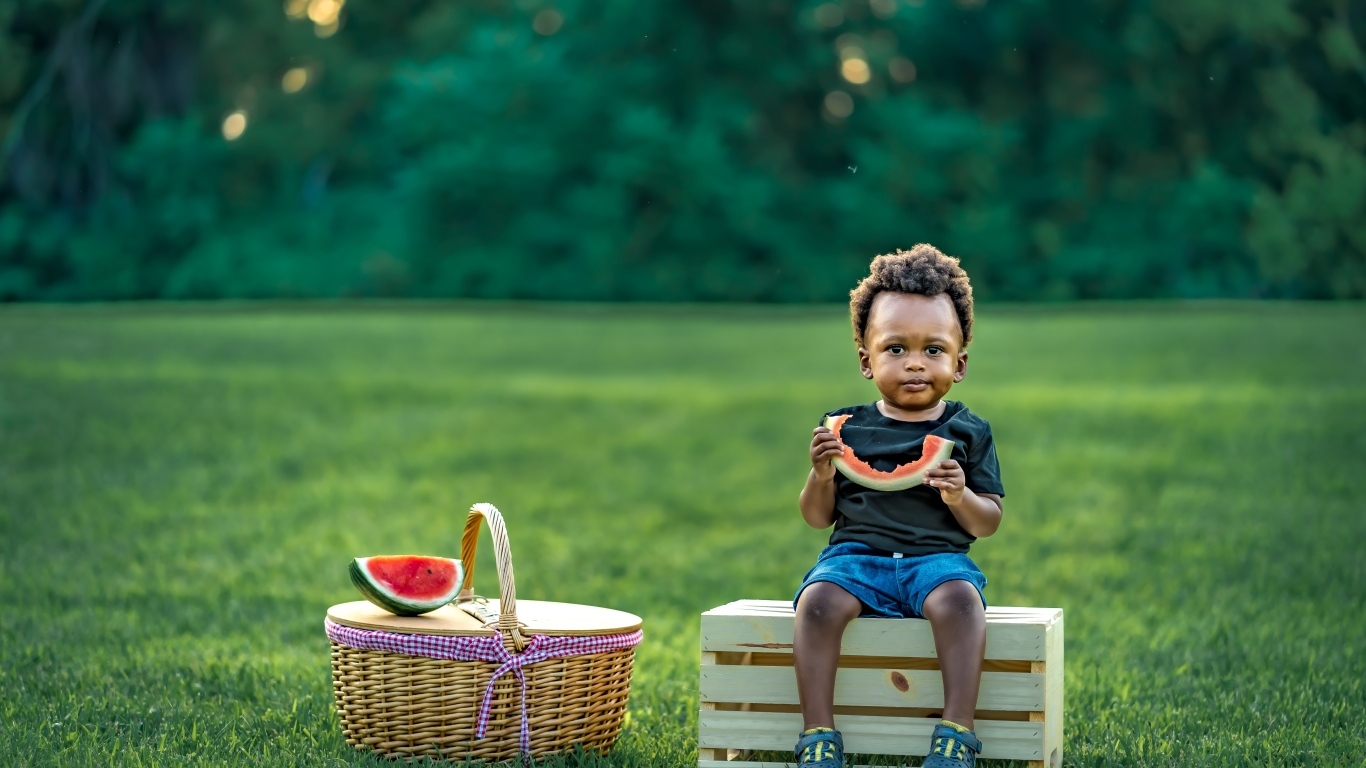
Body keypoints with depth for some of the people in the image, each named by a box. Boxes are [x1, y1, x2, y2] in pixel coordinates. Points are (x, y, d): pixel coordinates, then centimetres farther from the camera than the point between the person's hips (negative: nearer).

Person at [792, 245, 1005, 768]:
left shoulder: (968, 433, 8)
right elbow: (817, 518, 12)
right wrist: (821, 475, -9)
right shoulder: (847, 429, 9)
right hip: (856, 555, 1)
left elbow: (989, 523, 6)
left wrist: (959, 496, -16)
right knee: (818, 601, -31)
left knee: (959, 599, -35)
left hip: (938, 557, -1)